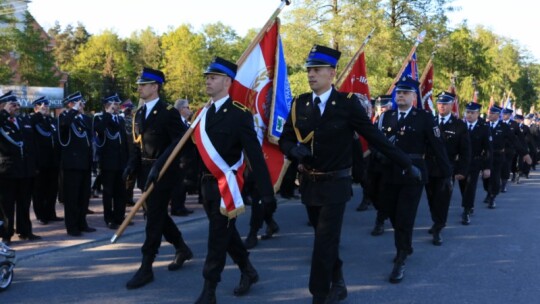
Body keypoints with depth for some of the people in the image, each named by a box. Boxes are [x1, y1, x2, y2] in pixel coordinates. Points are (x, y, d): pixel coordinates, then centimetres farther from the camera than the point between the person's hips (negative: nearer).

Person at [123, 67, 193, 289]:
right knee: (157, 215, 16)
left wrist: (159, 165, -25)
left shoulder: (168, 112, -11)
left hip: (163, 172, -8)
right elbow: (139, 144, 15)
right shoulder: (139, 113, 12)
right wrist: (132, 164, -1)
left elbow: (179, 142, -18)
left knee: (154, 218, -5)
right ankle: (182, 249, 36)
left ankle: (146, 268, 1)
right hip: (146, 172, 8)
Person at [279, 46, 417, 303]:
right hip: (309, 184, 5)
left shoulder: (348, 103, -12)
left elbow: (375, 137, -7)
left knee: (325, 243, -4)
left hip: (335, 185, -4)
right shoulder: (299, 104, 0)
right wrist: (294, 149, -18)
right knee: (325, 240, 18)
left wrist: (406, 164, -4)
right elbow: (285, 140, 6)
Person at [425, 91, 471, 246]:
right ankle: (437, 223, 30)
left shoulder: (460, 125, -1)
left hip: (447, 169, -3)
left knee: (442, 201, -3)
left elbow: (465, 150, -1)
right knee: (432, 199, 12)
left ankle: (437, 231, 4)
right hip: (429, 168, 3)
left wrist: (462, 170, -7)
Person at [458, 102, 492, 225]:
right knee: (463, 186, 14)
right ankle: (470, 206, 35)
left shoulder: (484, 128, -6)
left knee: (470, 186, -9)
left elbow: (489, 149, -6)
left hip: (475, 163, -2)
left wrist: (488, 167, -10)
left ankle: (466, 213, -5)